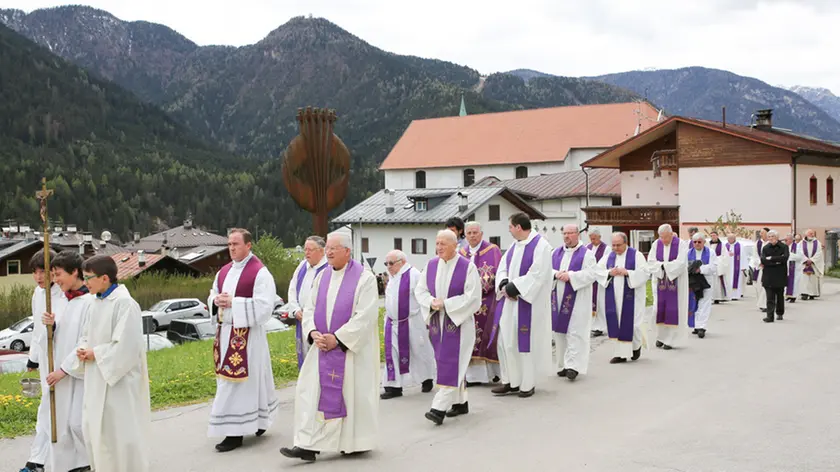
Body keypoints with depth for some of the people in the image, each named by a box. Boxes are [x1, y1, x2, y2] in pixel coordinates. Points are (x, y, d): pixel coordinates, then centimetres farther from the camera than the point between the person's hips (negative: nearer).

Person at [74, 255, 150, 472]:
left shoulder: (124, 303, -18)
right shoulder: (96, 302, 9)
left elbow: (127, 345, -23)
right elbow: (88, 334, 20)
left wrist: (96, 354, -14)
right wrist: (83, 349, 0)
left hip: (118, 378, -9)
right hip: (97, 379, 9)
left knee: (119, 430, 0)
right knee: (93, 428, 15)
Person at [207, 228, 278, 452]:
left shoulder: (259, 272, -11)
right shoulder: (224, 272, 13)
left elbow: (263, 305, -18)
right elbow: (212, 297, 21)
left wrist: (233, 302, -19)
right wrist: (216, 300, -3)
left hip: (246, 334, -8)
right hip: (225, 331, 8)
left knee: (240, 381, -6)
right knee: (227, 380, 13)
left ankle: (235, 433, 0)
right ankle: (256, 420, 26)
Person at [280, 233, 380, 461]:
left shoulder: (364, 278, -10)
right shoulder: (322, 277, 9)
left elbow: (365, 316, -17)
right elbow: (310, 308, 10)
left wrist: (337, 338, -19)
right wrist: (313, 333, -9)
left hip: (352, 348, -5)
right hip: (323, 346, 6)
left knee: (353, 393, 4)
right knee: (311, 391, -2)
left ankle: (356, 442, 23)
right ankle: (308, 445, 0)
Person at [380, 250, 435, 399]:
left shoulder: (413, 275, -14)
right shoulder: (392, 277, 11)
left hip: (412, 323, -7)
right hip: (393, 324, 7)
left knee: (419, 352, 8)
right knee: (393, 355, 3)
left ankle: (427, 380, 29)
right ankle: (394, 387, 7)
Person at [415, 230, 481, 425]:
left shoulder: (467, 267, -10)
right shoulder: (431, 265, 5)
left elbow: (472, 297, -13)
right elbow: (420, 290, 8)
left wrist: (445, 303, -17)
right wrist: (432, 302, -13)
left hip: (459, 321, -5)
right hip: (437, 322, 5)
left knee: (451, 364, -9)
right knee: (450, 363, 12)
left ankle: (439, 407, -11)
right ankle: (461, 402, 24)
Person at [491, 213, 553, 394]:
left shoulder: (540, 246, -11)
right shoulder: (514, 245, 13)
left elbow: (537, 275, -19)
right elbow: (503, 268, 13)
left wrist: (514, 287, -17)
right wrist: (504, 285, -7)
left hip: (528, 302, -8)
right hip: (509, 302, 8)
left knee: (525, 342, -1)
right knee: (505, 341, 7)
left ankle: (528, 384, 12)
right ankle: (510, 381, 17)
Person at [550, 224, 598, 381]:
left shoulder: (586, 253, -2)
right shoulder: (556, 253, 12)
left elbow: (592, 274, -12)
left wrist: (570, 276, -20)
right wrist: (556, 274, -14)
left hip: (577, 300, -5)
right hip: (559, 299, 5)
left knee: (575, 332, -9)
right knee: (560, 331, 7)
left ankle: (573, 366, -11)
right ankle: (562, 365, 15)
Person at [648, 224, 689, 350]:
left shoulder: (681, 244, -8)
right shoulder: (656, 244, 2)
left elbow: (680, 263, -18)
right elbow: (651, 262, -5)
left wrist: (663, 265, -14)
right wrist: (666, 265, -18)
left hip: (675, 281, -3)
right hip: (660, 281, 3)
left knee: (673, 309, -3)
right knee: (659, 308, 2)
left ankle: (671, 339, 3)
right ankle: (661, 336, 16)